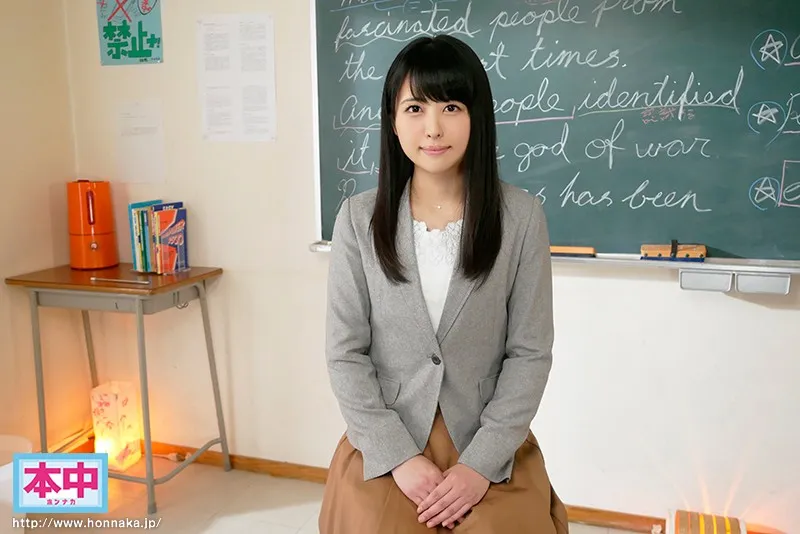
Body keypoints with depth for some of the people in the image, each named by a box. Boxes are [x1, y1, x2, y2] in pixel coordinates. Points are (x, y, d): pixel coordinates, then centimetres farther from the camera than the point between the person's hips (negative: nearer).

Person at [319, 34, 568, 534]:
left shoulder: (521, 216, -8)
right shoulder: (359, 218, -6)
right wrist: (399, 457, -11)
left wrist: (481, 463, -12)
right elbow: (345, 351, -4)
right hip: (384, 450, 1)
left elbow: (530, 351, -6)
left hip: (493, 453, 0)